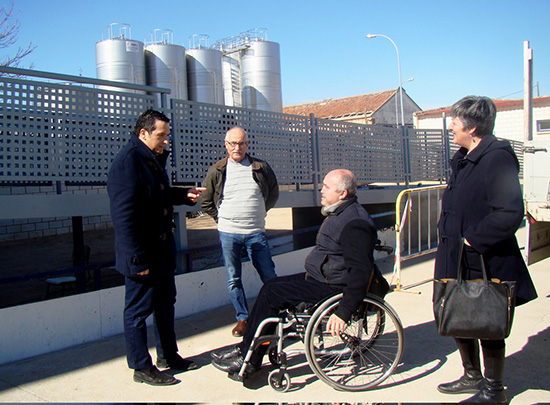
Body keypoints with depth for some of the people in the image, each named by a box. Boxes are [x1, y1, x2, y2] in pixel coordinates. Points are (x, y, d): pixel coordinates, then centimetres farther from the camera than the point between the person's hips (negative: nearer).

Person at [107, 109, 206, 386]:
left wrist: (184, 195, 10)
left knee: (165, 302, 19)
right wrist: (137, 258, -25)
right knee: (139, 309, 4)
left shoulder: (155, 159, 11)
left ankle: (168, 355, 34)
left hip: (163, 248, 10)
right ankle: (141, 368, 17)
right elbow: (123, 215, -24)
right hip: (143, 254, -10)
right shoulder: (127, 161, -19)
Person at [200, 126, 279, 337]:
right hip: (228, 233, 1)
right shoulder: (216, 171, 3)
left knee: (270, 277, 3)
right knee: (233, 280, 7)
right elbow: (205, 201, 11)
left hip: (256, 232, 0)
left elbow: (274, 193, 17)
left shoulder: (261, 167, 3)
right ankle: (243, 318, 22)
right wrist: (222, 219, 7)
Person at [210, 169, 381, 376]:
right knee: (272, 287, 6)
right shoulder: (341, 213, 12)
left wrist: (343, 312, -29)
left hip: (330, 286, -11)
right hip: (321, 276, 11)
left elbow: (360, 271, -28)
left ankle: (248, 360, 1)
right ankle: (247, 348, 11)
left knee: (271, 293, -12)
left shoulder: (355, 222, -22)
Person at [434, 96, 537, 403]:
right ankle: (473, 377, 39)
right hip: (459, 261, 10)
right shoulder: (464, 159, 11)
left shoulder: (498, 158, -19)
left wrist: (474, 239, -21)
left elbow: (510, 214, -28)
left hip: (485, 263, -10)